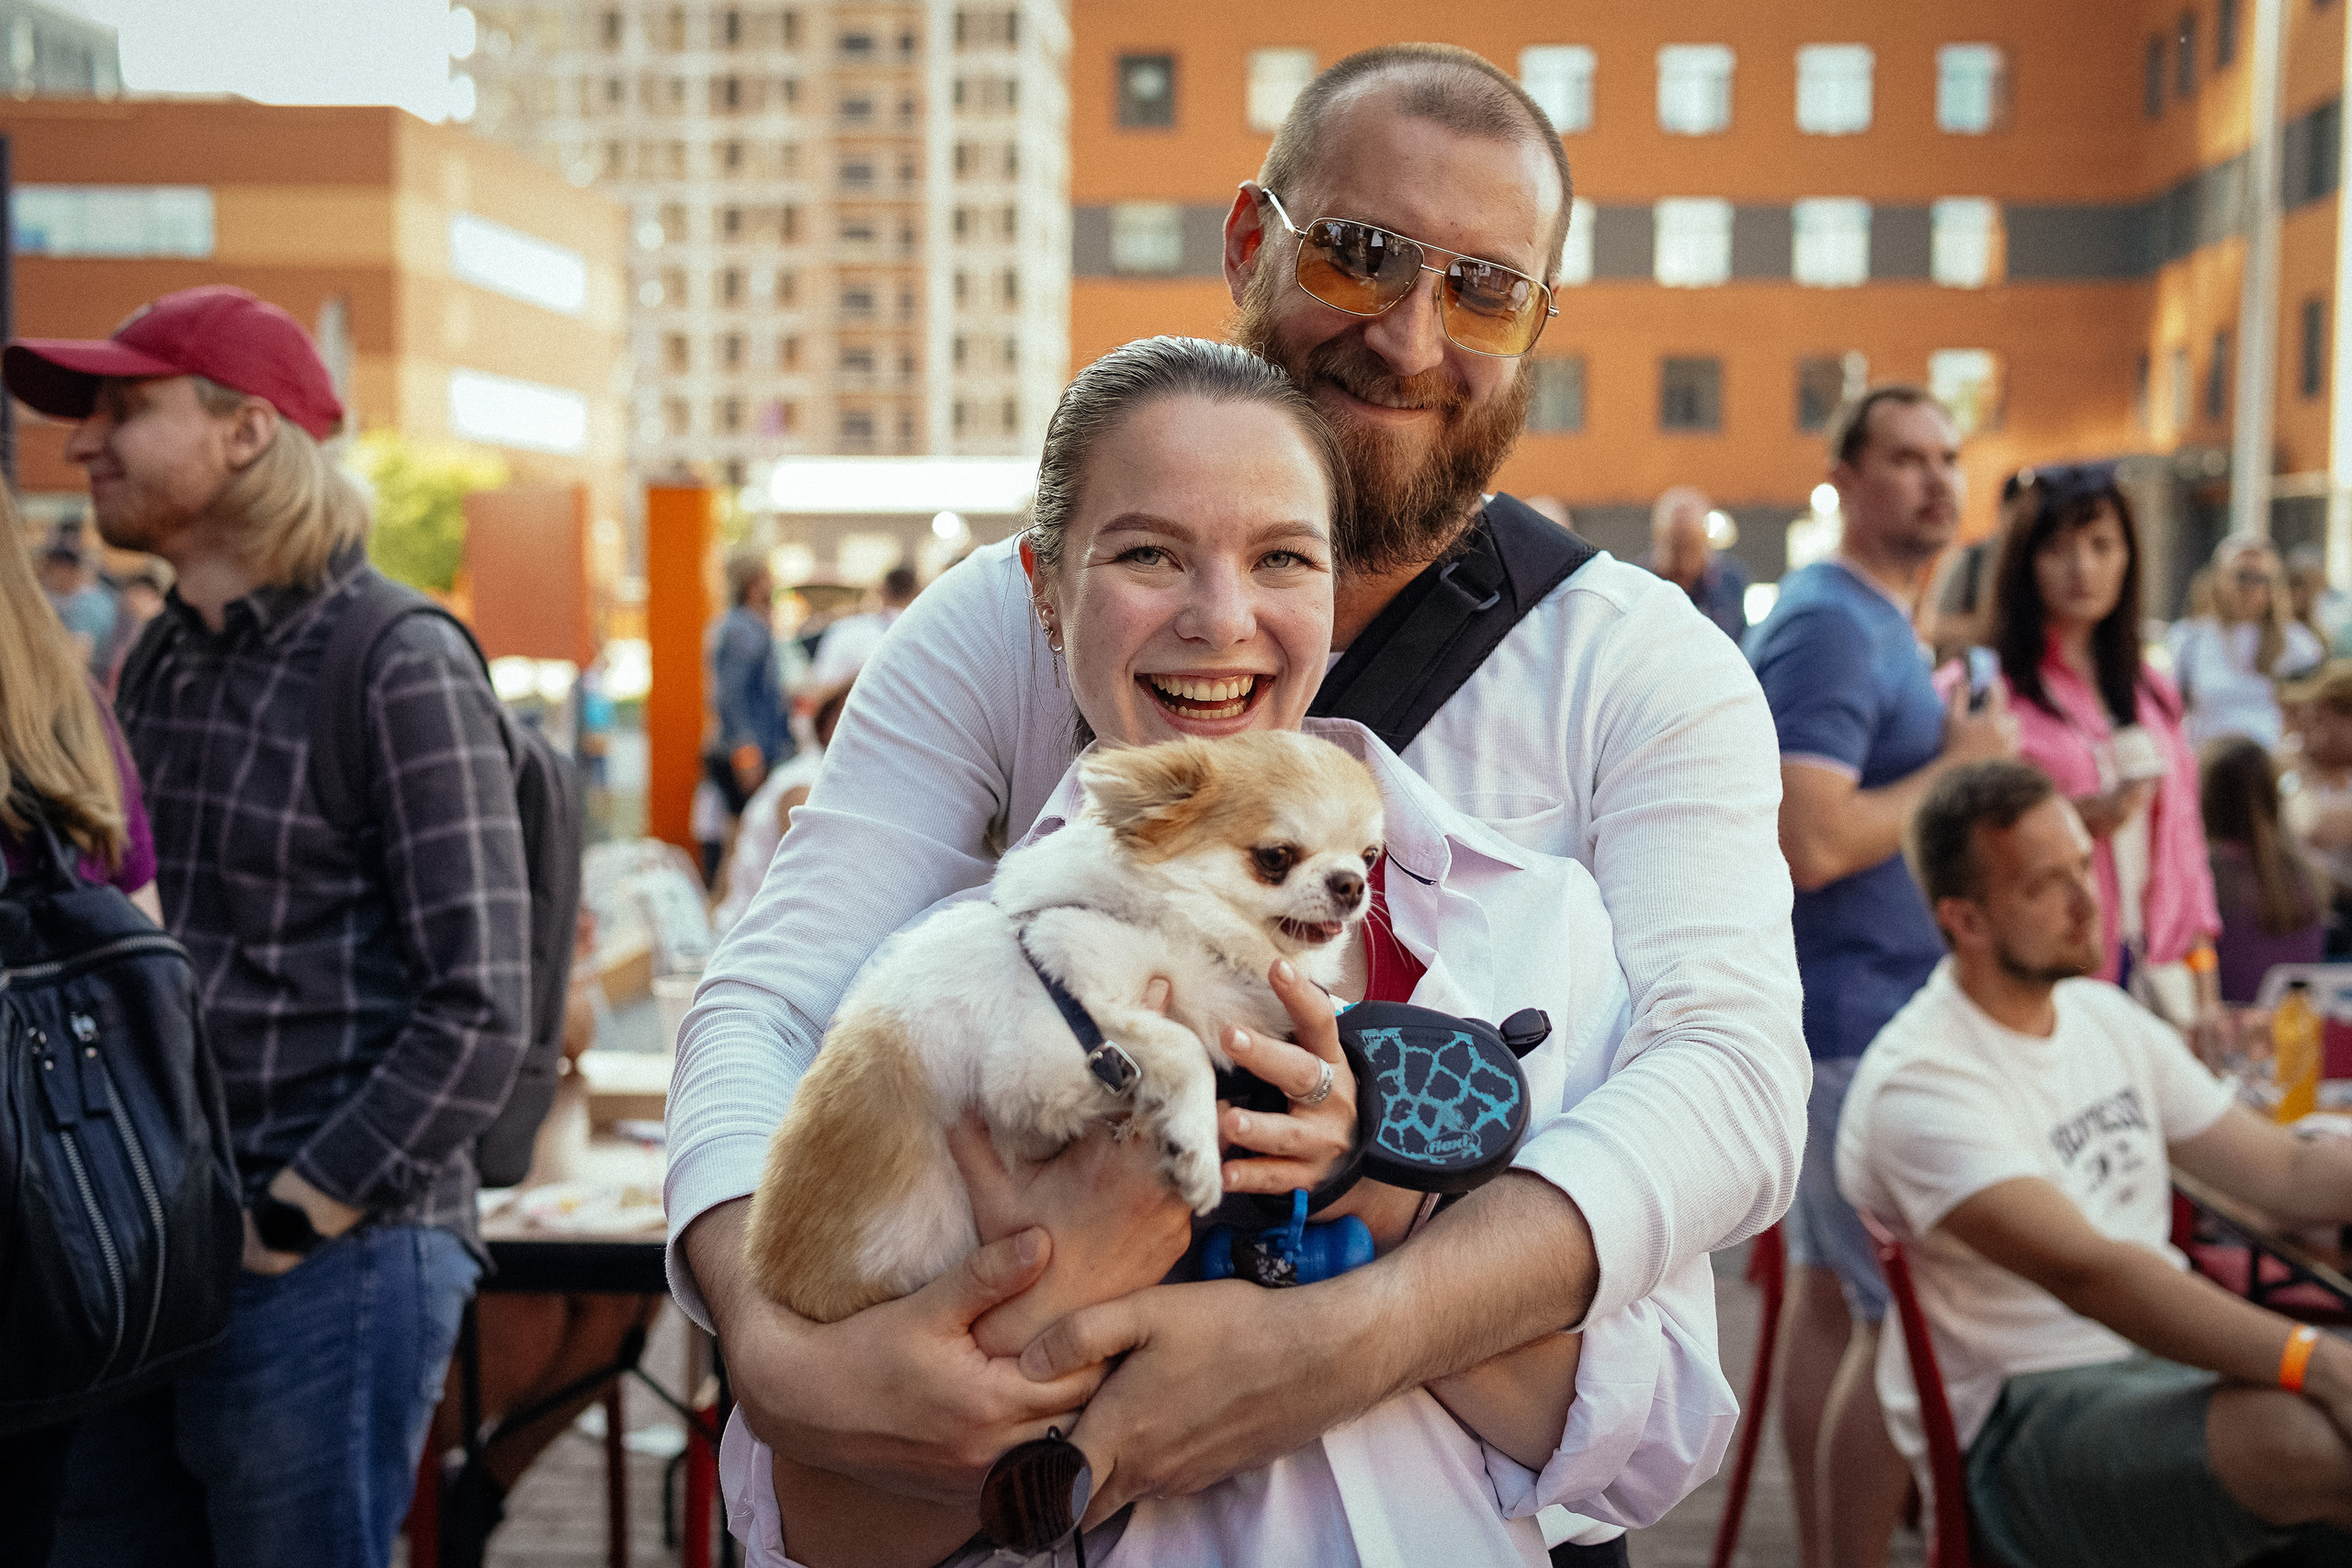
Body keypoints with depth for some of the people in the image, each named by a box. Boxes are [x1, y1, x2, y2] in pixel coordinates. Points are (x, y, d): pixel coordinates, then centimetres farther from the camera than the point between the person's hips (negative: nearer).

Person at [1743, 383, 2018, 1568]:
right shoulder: (1832, 626, -17)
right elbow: (1812, 843, -26)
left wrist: (1956, 754, 10)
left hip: (1853, 1012, 10)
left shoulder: (1878, 620, 16)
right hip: (1862, 1016, -10)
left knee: (1829, 1297, 15)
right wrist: (1959, 764, -15)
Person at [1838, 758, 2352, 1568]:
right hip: (2016, 1422, -8)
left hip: (2166, 1356, 8)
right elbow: (2087, 1272, -28)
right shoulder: (1918, 1084, -17)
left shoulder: (2107, 1017, 12)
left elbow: (2287, 1173, 13)